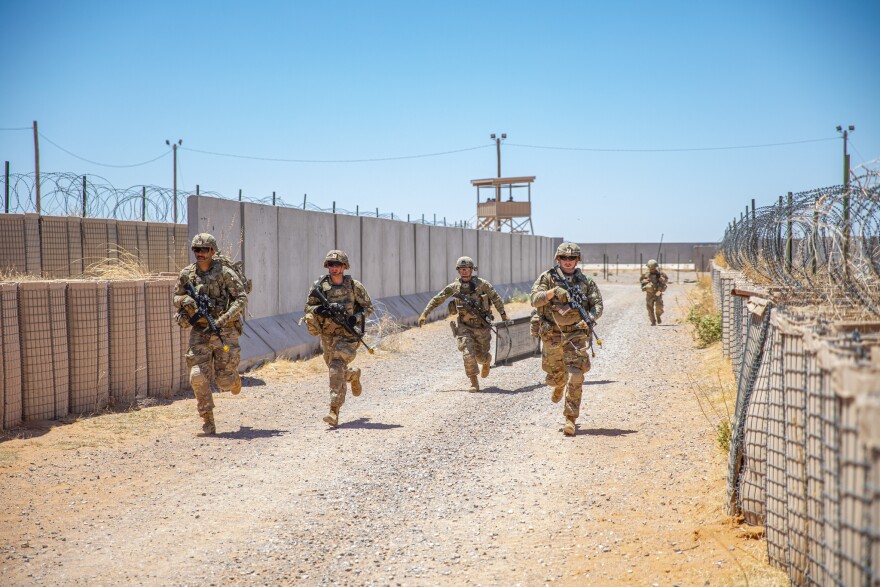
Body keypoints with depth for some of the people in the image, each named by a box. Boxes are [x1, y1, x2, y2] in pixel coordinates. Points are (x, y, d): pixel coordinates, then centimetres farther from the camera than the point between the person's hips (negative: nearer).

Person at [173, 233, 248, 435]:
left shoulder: (225, 273, -7)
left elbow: (242, 298, -11)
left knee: (224, 380, 1)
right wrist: (181, 315, -3)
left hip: (224, 332, -3)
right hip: (200, 332, 3)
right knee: (198, 377, -11)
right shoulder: (187, 274, 5)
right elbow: (177, 297, 20)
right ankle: (208, 422, 0)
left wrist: (222, 320, -21)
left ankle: (234, 378, 39)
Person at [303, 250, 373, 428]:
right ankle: (353, 375, 53)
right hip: (328, 335, 4)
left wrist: (356, 318, -13)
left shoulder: (354, 286, -3)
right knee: (335, 371, 15)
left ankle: (334, 412, -23)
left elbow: (368, 307, 5)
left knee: (337, 368, -21)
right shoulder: (320, 286, 1)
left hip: (347, 334, -4)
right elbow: (308, 307, 5)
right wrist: (319, 310, -17)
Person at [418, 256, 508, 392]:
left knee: (481, 357, 9)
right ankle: (474, 383, -3)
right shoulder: (453, 287, -2)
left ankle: (487, 360, 47)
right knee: (468, 354, -15)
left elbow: (495, 298, -4)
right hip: (464, 326, 1)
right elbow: (437, 300, 4)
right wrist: (424, 314, 1)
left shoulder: (482, 284, -7)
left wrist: (503, 313, -12)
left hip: (482, 326, -1)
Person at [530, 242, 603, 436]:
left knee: (575, 377, -13)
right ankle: (559, 386, 54)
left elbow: (597, 304, 0)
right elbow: (535, 299, -9)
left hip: (576, 335, -1)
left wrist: (590, 318, -20)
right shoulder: (548, 277, 1)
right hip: (552, 335, 1)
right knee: (555, 375, 16)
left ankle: (571, 419, -10)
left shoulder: (586, 281, 4)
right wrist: (553, 292, -25)